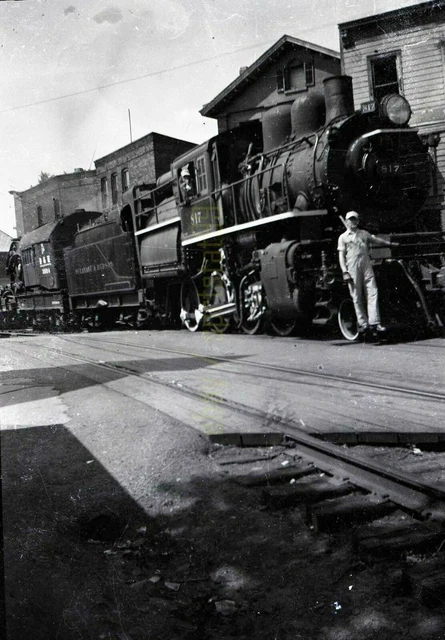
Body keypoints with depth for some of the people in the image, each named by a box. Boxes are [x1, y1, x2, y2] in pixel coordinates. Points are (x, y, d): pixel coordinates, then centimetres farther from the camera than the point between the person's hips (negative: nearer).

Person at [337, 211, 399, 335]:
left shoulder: (364, 233, 18)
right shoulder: (343, 237, 8)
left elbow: (376, 240, 33)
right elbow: (341, 256, 2)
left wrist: (390, 244, 40)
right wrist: (345, 272, -8)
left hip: (366, 266, 3)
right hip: (352, 268, -3)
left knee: (372, 293, -8)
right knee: (357, 297, -2)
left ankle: (374, 323, -10)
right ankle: (362, 323, 3)